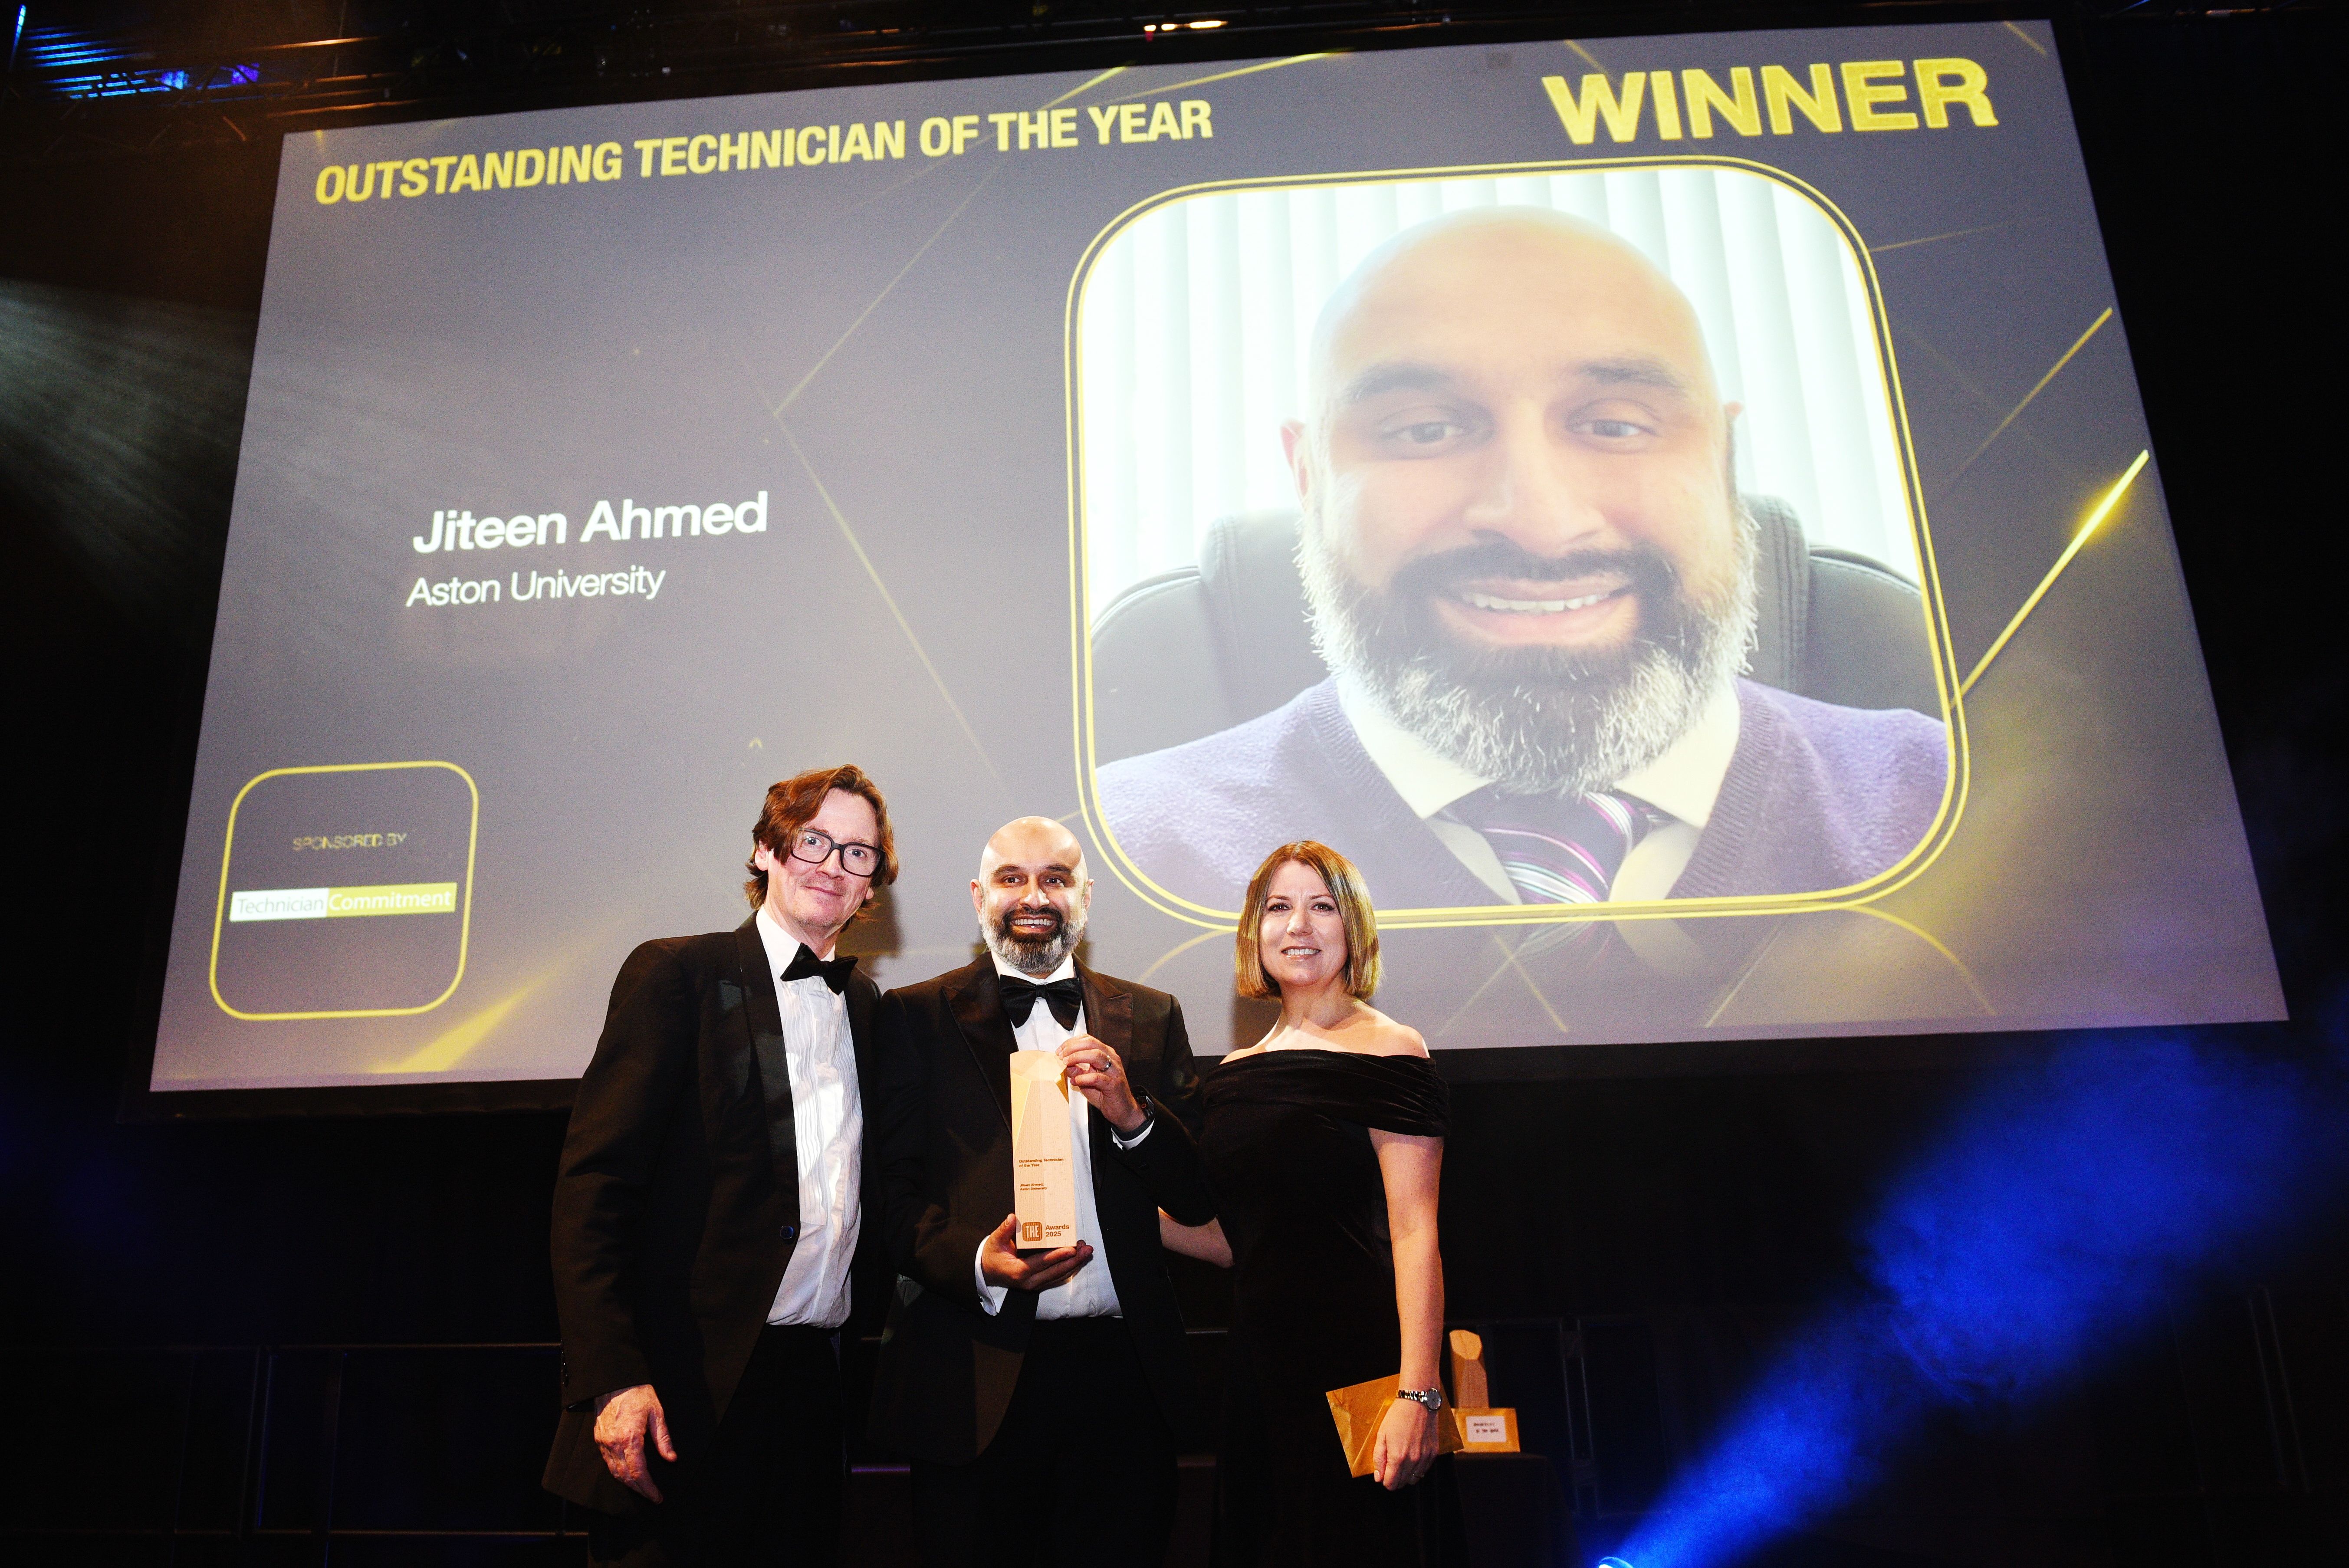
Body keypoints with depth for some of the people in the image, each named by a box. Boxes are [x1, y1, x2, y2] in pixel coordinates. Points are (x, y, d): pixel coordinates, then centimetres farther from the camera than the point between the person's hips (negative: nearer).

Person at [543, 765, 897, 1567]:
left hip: (816, 1381, 5)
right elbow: (593, 1184, -11)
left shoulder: (867, 1004, 12)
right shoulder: (679, 973, -5)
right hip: (689, 1387, -5)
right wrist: (613, 1378, -17)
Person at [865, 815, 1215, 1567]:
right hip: (977, 1383, -2)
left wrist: (1133, 1115, -13)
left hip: (1122, 1372, 2)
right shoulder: (917, 1018, 1)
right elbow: (889, 1189, -4)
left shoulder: (1150, 1019, 8)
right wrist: (977, 1259, -21)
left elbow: (1201, 1199, 5)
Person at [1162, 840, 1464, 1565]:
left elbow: (1415, 1234, -13)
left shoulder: (1388, 1052, -7)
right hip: (1260, 1362, 6)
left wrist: (1418, 1395, -21)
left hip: (1359, 1362, -6)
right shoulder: (1235, 1074, 11)